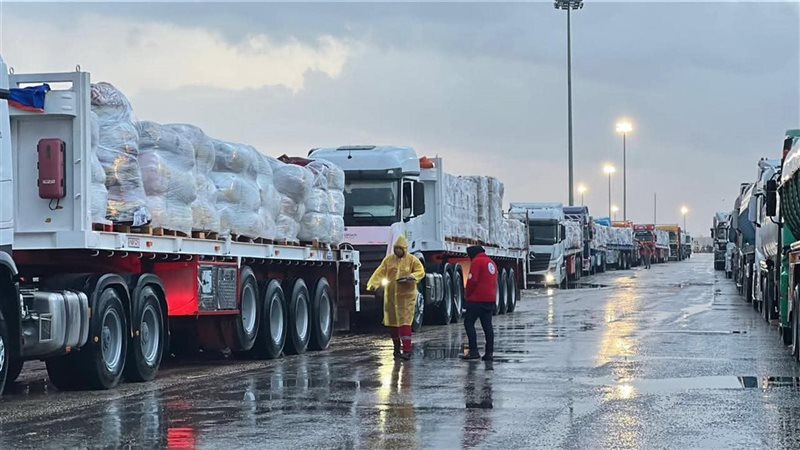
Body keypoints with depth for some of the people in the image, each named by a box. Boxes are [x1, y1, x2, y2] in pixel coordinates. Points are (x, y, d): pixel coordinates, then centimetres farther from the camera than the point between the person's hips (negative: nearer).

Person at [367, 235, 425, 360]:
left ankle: (407, 350, -15)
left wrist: (410, 277, -27)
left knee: (405, 322, -12)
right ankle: (397, 348, 26)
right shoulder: (388, 260, 6)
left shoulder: (412, 260, -1)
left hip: (406, 295, -4)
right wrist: (372, 284, -19)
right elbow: (380, 272, -2)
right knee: (391, 322, 10)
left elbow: (420, 271, -7)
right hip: (390, 295, 4)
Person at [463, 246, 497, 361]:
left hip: (477, 299, -8)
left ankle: (473, 351, -12)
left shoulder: (476, 261, -9)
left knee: (469, 323, -3)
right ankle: (489, 352, 5)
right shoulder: (491, 262, 17)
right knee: (487, 325, 8)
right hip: (490, 299, 8)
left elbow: (472, 280, -16)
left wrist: (468, 294, -3)